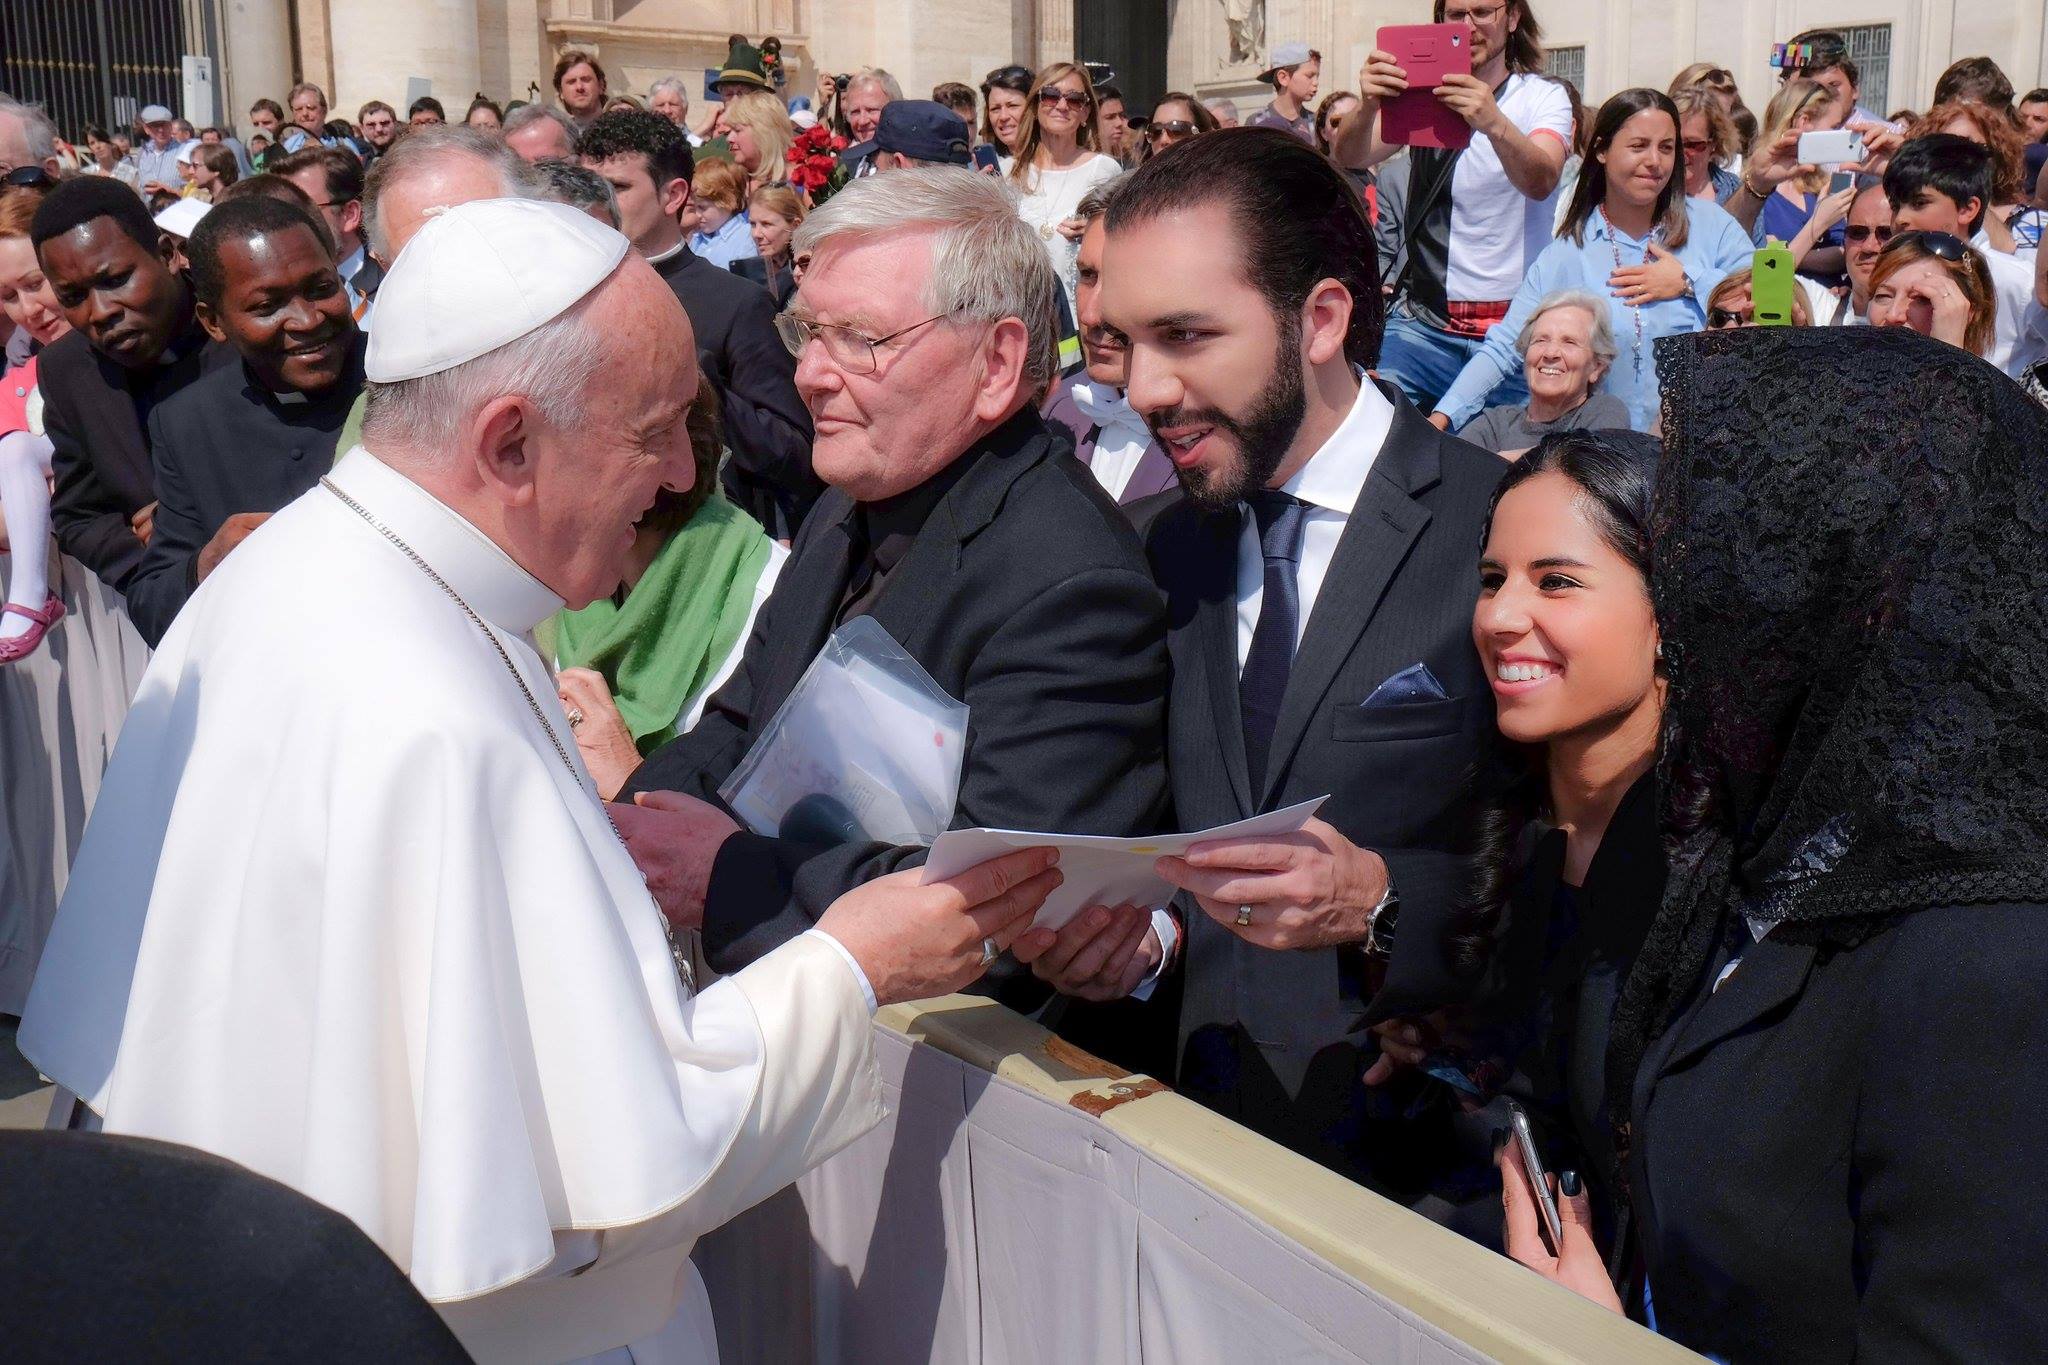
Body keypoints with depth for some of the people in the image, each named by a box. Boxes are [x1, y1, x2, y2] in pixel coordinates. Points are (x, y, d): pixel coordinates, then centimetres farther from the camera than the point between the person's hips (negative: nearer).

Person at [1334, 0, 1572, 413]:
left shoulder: (1544, 97, 3)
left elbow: (1540, 182, -18)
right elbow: (1350, 158, -9)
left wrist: (1494, 124, -39)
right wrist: (1367, 107, -31)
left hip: (1514, 329, -1)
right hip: (1423, 321, 1)